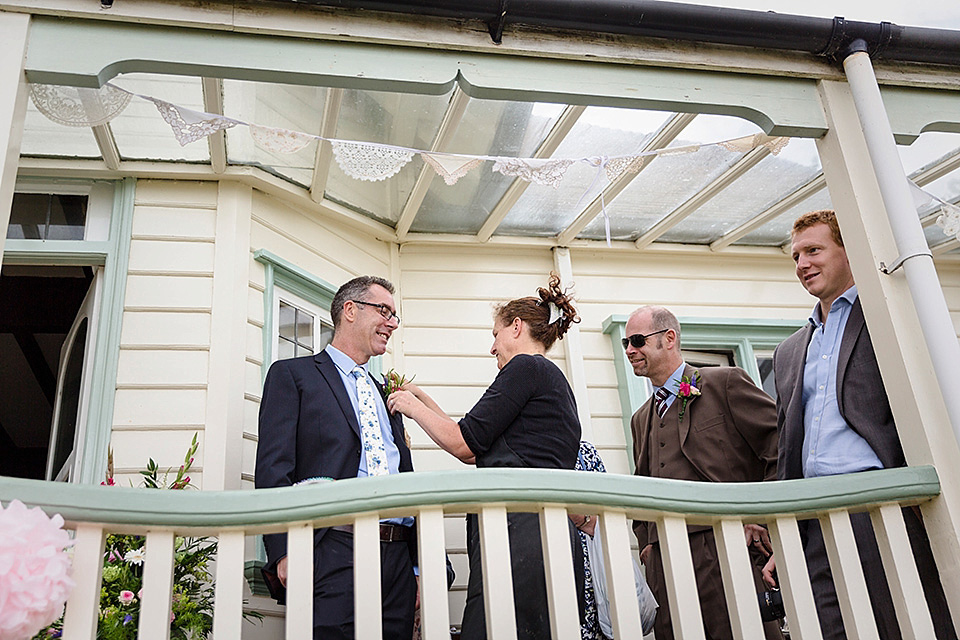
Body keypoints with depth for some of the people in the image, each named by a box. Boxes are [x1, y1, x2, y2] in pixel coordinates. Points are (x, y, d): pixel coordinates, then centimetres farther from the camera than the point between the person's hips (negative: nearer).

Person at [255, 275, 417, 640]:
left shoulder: (386, 395, 25)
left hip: (397, 557, 6)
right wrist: (285, 554, -15)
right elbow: (273, 469, -5)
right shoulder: (292, 374, 6)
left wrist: (418, 567, 15)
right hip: (334, 553, -5)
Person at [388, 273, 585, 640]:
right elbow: (476, 453, 28)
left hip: (518, 532, -10)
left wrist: (413, 407, 10)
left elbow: (464, 442, -7)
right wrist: (422, 400, 31)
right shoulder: (553, 380, 26)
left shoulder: (526, 367, -3)